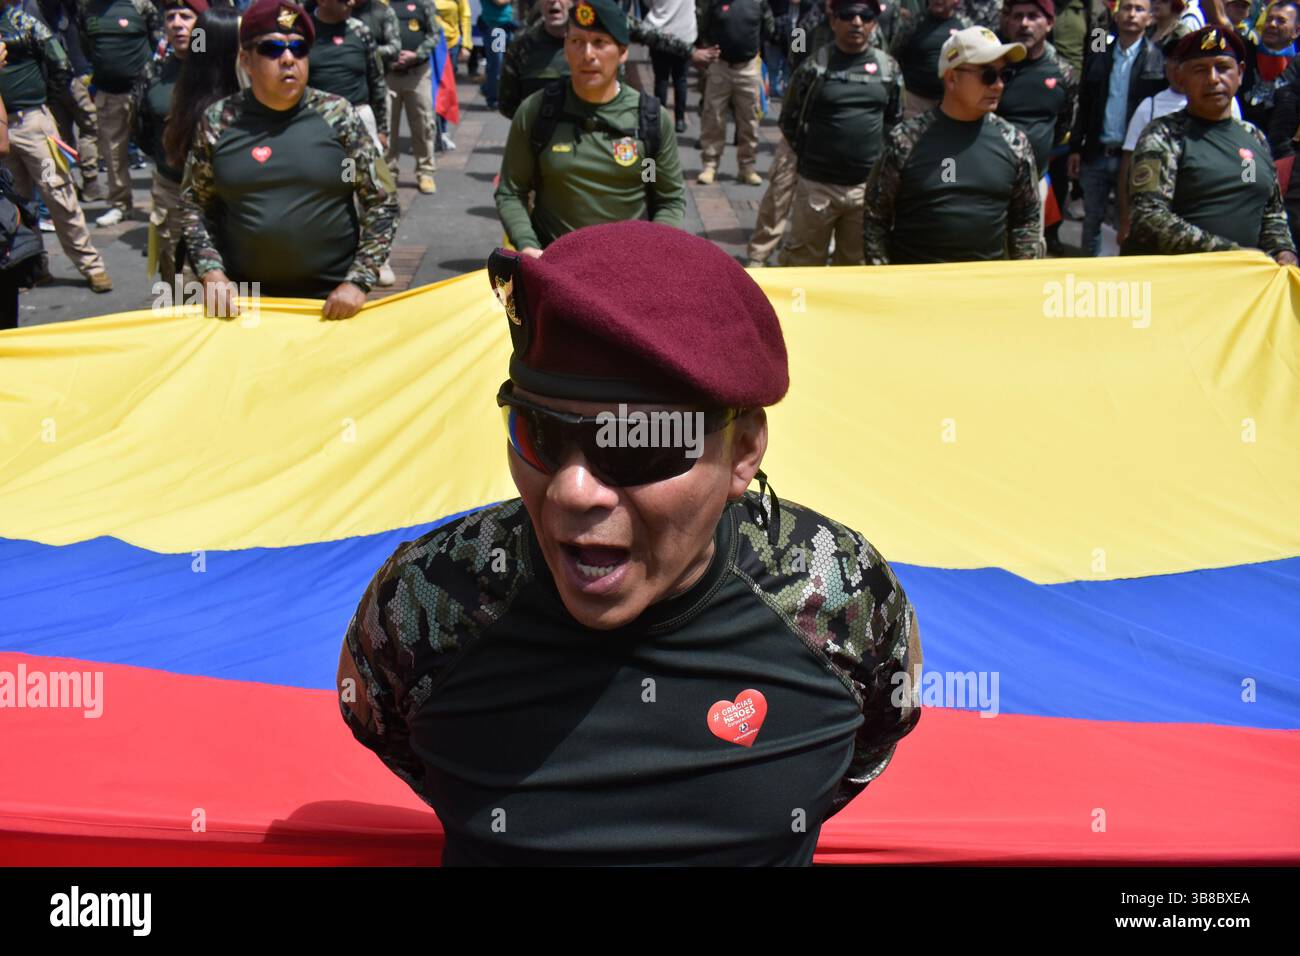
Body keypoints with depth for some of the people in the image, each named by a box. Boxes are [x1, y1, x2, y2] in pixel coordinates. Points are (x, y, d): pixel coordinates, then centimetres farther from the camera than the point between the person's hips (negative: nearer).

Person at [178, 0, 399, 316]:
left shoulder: (337, 115, -3)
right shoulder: (219, 121, 0)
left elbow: (382, 203, -2)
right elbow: (194, 204, 8)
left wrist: (358, 281, -10)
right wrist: (212, 272, -5)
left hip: (331, 302, -1)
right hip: (242, 300, 1)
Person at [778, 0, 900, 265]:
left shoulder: (888, 68, 4)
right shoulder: (815, 66, -5)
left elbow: (895, 121, 16)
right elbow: (790, 120, 5)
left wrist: (882, 157, 9)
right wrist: (810, 154, 5)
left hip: (868, 186, 3)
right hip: (817, 183, -3)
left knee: (856, 262, 15)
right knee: (803, 262, 6)